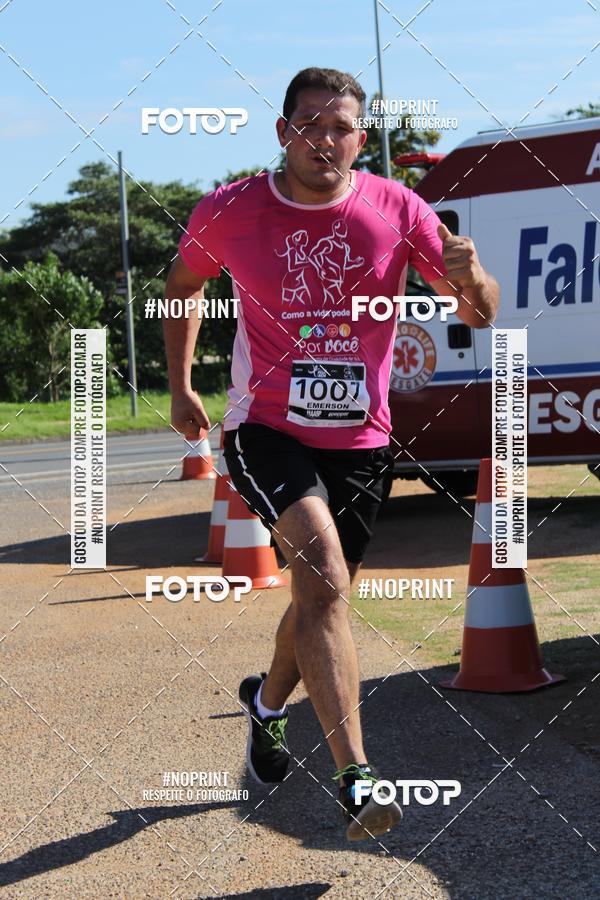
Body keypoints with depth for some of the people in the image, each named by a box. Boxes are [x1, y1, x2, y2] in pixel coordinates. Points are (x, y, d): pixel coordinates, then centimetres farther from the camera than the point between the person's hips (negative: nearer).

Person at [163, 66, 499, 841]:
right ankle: (355, 779, -28)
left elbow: (480, 316, -3)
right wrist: (179, 387, 15)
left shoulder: (395, 210, -6)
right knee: (323, 576, -25)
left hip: (359, 439, 3)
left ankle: (269, 700, 49)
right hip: (265, 428, -3)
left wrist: (469, 276, -26)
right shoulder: (228, 212, -7)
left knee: (322, 593, 16)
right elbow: (183, 285, 14)